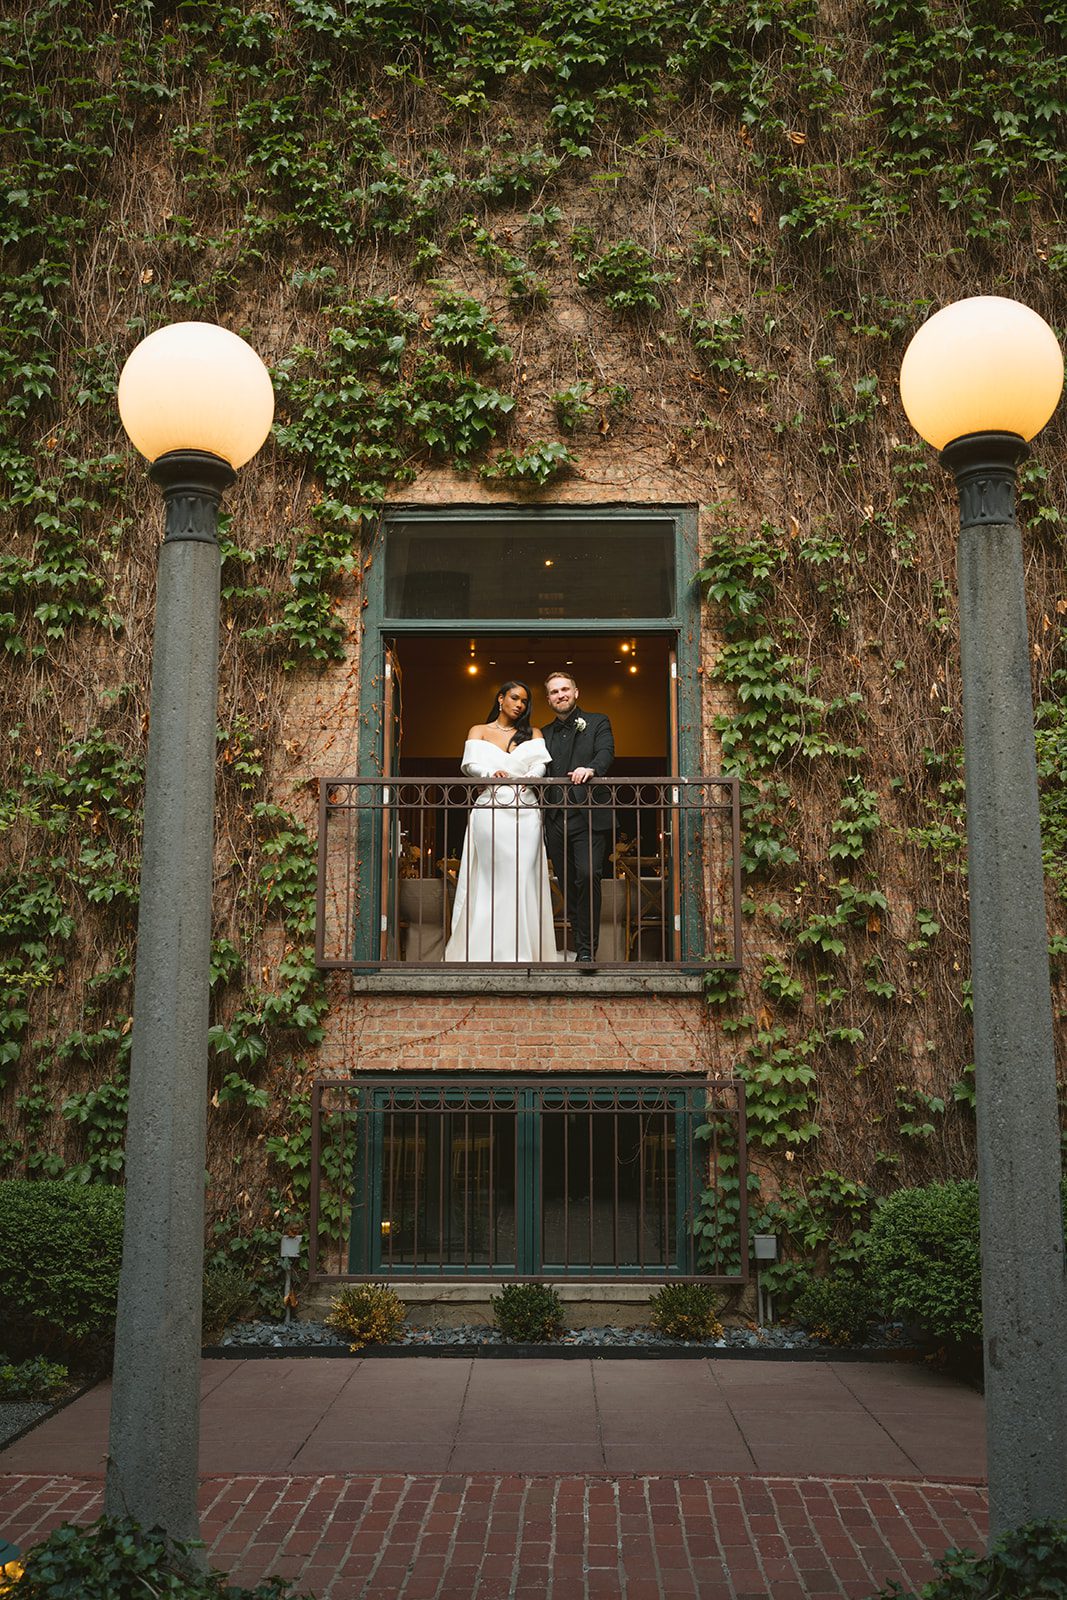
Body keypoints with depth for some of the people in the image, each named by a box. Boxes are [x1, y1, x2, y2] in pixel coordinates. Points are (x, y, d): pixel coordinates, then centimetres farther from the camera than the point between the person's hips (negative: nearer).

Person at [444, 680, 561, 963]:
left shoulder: (533, 734, 20)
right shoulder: (479, 732, 15)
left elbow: (541, 764, 3)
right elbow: (470, 764, -1)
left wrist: (528, 777, -20)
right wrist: (490, 774, -22)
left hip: (525, 810, 1)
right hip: (490, 810, -1)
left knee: (523, 880, -5)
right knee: (490, 880, -5)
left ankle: (523, 949, -4)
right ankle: (487, 950, -5)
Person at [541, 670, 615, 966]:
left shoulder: (597, 723, 9)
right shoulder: (544, 734, 21)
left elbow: (606, 753, -9)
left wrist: (590, 768, -29)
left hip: (589, 816, -4)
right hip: (556, 820, 5)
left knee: (587, 876, -17)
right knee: (567, 883, 6)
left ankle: (587, 949, -13)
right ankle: (578, 943, 14)